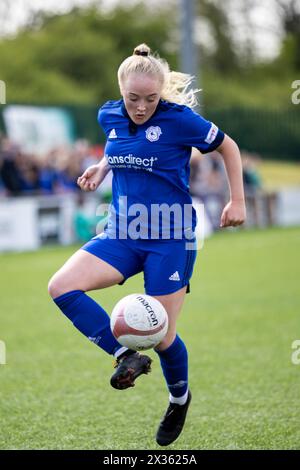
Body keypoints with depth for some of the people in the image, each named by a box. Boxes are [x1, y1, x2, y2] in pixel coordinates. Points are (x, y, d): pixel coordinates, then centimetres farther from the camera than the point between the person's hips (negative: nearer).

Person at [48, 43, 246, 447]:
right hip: (123, 234, 5)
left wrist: (237, 201, -1)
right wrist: (102, 167, 4)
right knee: (61, 286, -18)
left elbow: (227, 147, 1)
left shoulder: (179, 118, -14)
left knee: (162, 337, 2)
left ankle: (180, 399, 34)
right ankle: (127, 356, -9)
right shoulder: (110, 117, 2)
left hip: (171, 238, -5)